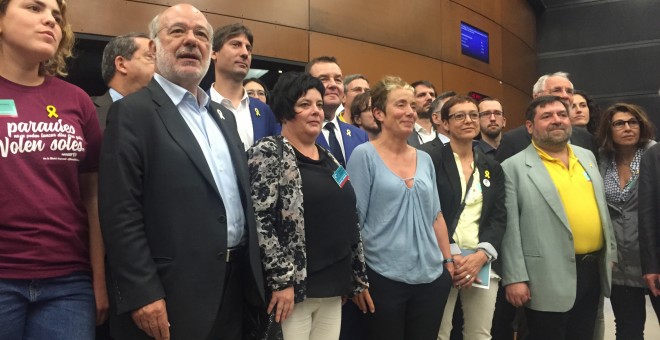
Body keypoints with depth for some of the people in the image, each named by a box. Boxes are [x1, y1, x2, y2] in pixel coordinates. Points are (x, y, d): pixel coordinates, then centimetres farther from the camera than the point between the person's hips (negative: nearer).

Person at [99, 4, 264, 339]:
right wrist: (142, 294, -18)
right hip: (172, 294, -7)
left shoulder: (223, 116, 14)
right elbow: (120, 213, -15)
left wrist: (252, 273, 13)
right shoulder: (132, 112, -9)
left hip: (235, 284, 7)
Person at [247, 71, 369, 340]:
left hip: (333, 287, 7)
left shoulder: (329, 159, 14)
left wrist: (359, 277, 14)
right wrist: (281, 281, -18)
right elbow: (260, 221, -16)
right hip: (294, 287, -7)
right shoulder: (268, 153, -7)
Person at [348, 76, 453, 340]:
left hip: (431, 277, 5)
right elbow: (354, 220, -8)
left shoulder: (425, 159, 10)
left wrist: (449, 262, 10)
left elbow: (436, 216, 14)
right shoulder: (364, 155, -6)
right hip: (384, 279, -5)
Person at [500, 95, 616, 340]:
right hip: (549, 278, -6)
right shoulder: (514, 167, -9)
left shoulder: (587, 156, 12)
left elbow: (601, 207, 18)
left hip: (593, 269, 6)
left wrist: (611, 252, 16)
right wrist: (515, 278, -14)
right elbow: (510, 227, -12)